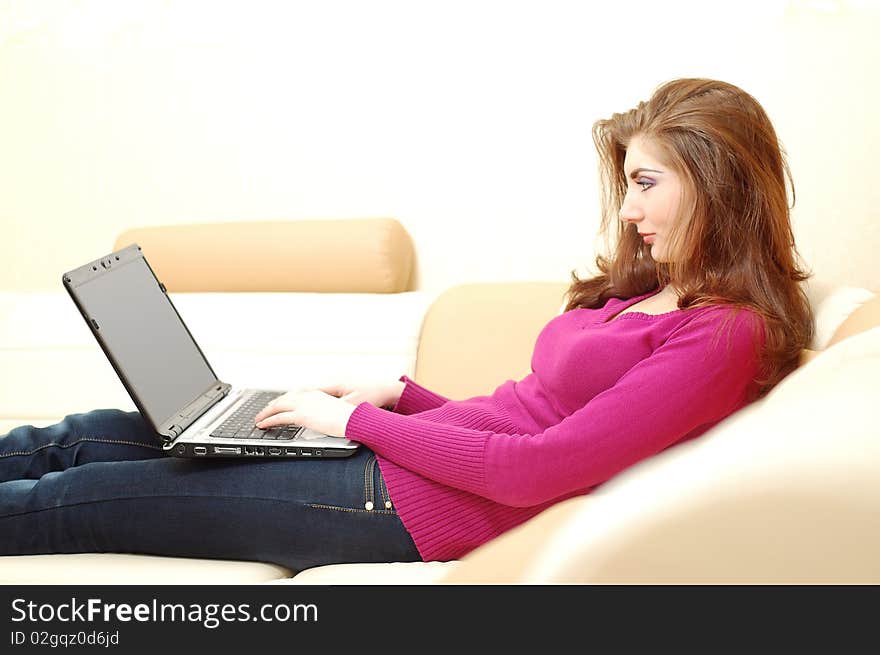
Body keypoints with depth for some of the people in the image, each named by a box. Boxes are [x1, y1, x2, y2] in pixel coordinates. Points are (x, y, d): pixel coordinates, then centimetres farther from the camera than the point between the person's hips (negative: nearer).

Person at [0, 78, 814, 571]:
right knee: (86, 437, 9)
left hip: (414, 507, -8)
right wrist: (397, 395, 4)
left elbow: (536, 470, -21)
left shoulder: (727, 335, -15)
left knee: (68, 501, 1)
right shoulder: (641, 295, 12)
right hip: (399, 448, 8)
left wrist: (358, 420, -13)